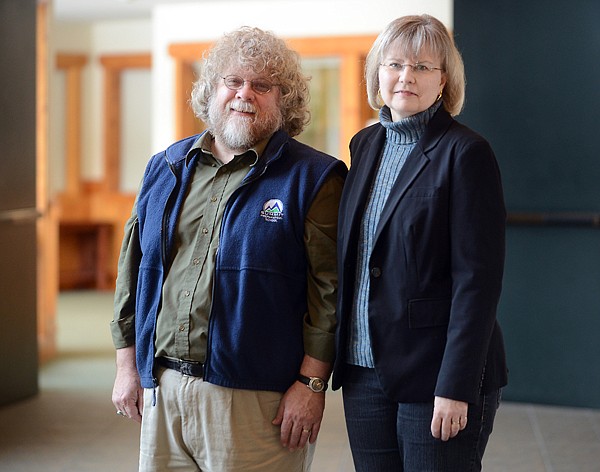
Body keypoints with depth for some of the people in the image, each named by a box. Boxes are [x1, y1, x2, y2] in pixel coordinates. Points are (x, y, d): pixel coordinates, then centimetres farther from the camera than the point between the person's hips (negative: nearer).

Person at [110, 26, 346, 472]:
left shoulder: (313, 179, -2)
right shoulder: (167, 168, 13)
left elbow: (329, 288, -7)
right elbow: (134, 266, 17)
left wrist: (311, 383, -13)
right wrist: (127, 364, 14)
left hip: (256, 397, -4)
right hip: (162, 388, 5)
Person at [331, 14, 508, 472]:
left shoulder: (465, 153, -9)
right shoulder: (366, 144, 11)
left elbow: (478, 279, -14)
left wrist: (455, 386, -18)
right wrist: (341, 357, 11)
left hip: (433, 375, -6)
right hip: (363, 370, 6)